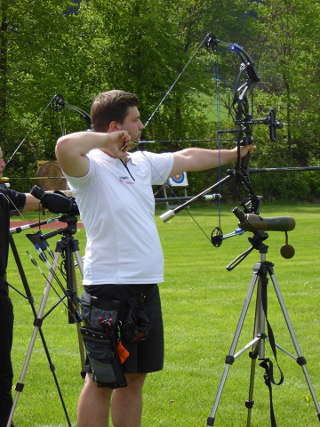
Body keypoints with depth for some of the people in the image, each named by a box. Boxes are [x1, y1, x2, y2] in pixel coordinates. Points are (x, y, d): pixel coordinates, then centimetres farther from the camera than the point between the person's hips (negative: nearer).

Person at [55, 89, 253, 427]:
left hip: (146, 287, 8)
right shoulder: (92, 167, -12)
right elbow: (66, 148, -34)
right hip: (109, 289, -8)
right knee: (101, 382, -3)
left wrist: (231, 154, 39)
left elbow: (187, 159, 30)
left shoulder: (142, 163, 13)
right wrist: (106, 139, -18)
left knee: (134, 378, 14)